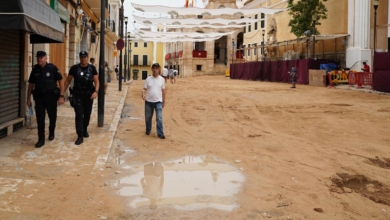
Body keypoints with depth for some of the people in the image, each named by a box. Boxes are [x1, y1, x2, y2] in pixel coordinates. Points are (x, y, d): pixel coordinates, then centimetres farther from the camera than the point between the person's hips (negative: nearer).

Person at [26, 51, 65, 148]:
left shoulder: (52, 68, -7)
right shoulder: (35, 69, 4)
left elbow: (61, 81, -6)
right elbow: (31, 84, 11)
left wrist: (61, 96, -12)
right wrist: (28, 99, 9)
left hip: (51, 96, -2)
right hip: (39, 96, 2)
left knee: (52, 116, 11)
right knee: (40, 118, 0)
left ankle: (51, 133, 37)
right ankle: (41, 139, 6)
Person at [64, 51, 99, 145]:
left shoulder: (92, 68, 0)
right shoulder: (74, 68, -3)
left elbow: (96, 81, -2)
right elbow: (68, 81, 3)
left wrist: (96, 91, -18)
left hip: (89, 95, 2)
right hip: (78, 95, -2)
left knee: (87, 114, 14)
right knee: (79, 115, -7)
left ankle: (85, 130, 37)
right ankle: (80, 136, -6)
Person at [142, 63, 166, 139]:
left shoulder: (161, 79, 2)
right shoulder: (148, 79, 0)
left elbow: (163, 91, 8)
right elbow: (144, 89, 0)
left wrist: (163, 101, 10)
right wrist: (143, 95, -22)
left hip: (158, 101, -1)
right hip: (148, 101, 1)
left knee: (159, 118, -9)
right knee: (148, 117, 12)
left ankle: (160, 133, -5)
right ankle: (148, 130, 33)